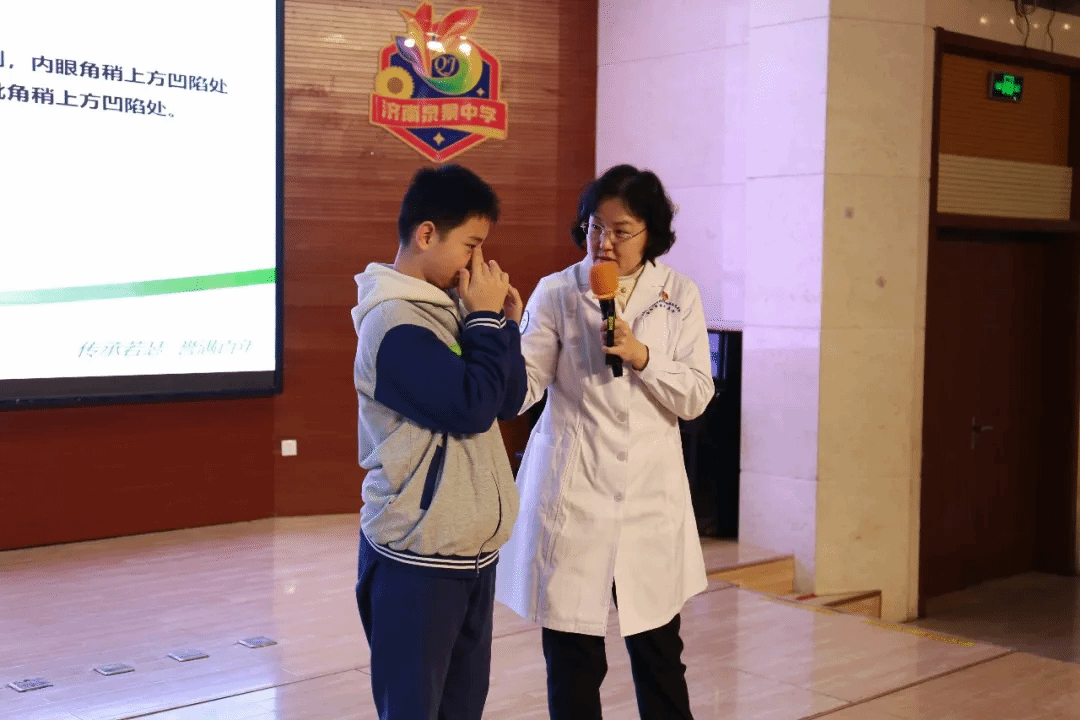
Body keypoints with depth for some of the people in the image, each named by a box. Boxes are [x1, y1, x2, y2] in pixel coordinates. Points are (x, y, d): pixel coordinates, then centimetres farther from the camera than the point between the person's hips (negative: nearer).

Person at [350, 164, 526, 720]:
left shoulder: (447, 309, 10)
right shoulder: (394, 324, -18)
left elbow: (508, 402, 11)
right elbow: (472, 407, -22)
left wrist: (505, 323, -2)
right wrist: (486, 319, -12)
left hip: (470, 549, 8)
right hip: (419, 555, -8)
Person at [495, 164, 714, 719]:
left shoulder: (679, 295, 3)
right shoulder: (557, 293, -2)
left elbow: (696, 397, 0)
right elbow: (522, 387, -10)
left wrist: (641, 355, -15)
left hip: (650, 497, 2)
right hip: (573, 496, -1)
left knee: (660, 656, 14)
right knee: (573, 662, 5)